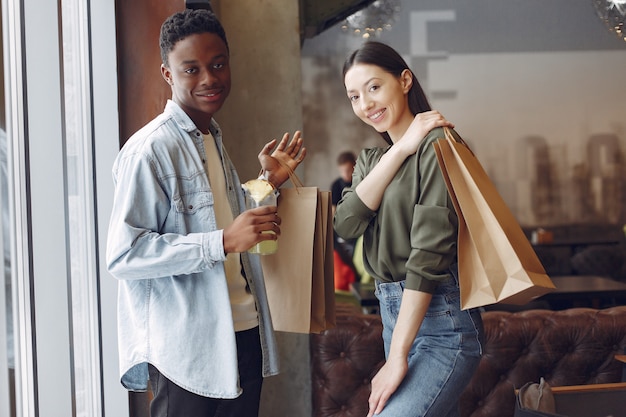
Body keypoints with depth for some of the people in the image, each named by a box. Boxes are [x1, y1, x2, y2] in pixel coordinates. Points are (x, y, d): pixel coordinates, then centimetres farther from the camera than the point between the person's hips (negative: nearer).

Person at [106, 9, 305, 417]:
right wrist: (223, 242, -26)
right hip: (188, 348, -8)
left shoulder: (213, 139, 15)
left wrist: (269, 182, 11)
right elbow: (124, 255, -21)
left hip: (244, 334, 8)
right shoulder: (150, 150, -14)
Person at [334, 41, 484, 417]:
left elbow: (429, 251, -18)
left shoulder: (437, 144, -10)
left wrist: (397, 357, -21)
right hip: (393, 311, 7)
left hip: (439, 315, -7)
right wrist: (400, 149, -11)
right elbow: (347, 224, -4)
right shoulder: (371, 159, 15)